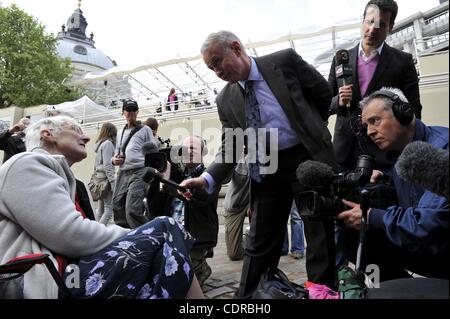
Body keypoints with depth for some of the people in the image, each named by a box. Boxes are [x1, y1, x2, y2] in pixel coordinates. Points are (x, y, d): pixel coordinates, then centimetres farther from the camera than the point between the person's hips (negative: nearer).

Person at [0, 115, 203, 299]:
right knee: (163, 236, -17)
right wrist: (131, 238, -7)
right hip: (46, 281, -9)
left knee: (162, 230, -6)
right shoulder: (28, 164, -4)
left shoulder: (63, 175, 26)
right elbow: (70, 235, -18)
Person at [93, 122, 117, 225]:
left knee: (100, 210, 10)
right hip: (106, 179, -9)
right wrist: (113, 182, -18)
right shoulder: (108, 143, -9)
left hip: (99, 178, 9)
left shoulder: (99, 144, 17)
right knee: (109, 209, -9)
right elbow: (107, 165, -16)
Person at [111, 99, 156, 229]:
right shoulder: (120, 133, 23)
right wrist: (114, 160, 6)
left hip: (139, 173, -6)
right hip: (122, 173, 6)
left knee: (132, 210, -18)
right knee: (117, 208, 6)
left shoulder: (145, 130, 7)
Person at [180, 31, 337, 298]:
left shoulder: (285, 60, -6)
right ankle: (247, 296, 24)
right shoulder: (226, 101, 2)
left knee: (321, 233, 8)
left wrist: (310, 128, 10)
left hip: (309, 156, -1)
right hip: (266, 169, 2)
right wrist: (207, 179, -16)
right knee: (260, 241, 9)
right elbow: (229, 149, -1)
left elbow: (324, 92, 5)